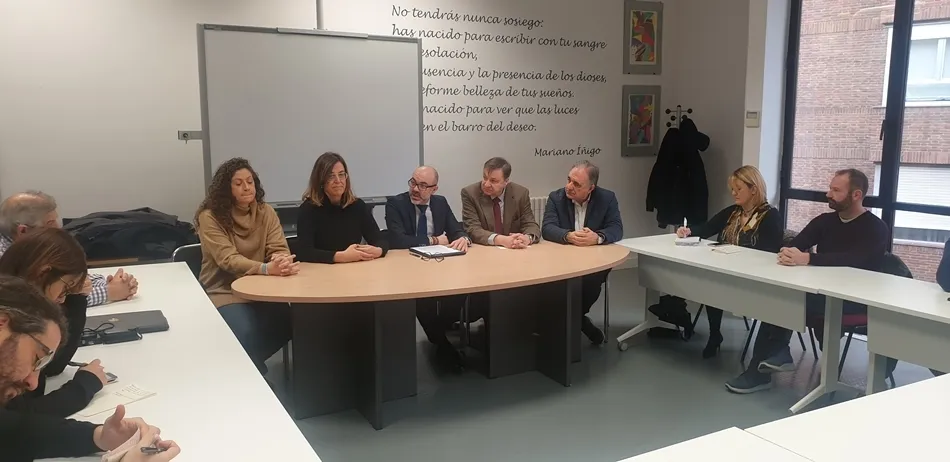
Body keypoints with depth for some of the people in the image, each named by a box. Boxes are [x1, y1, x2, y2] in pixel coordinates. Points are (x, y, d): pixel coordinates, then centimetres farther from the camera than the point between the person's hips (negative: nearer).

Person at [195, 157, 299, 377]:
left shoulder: (266, 212, 3)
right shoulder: (210, 217, -10)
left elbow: (279, 249, -5)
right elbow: (228, 260, -22)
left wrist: (281, 261, -32)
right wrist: (266, 268, -40)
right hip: (224, 291, -4)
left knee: (289, 322, -23)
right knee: (247, 333, -31)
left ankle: (248, 363, 4)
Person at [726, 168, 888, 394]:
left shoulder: (875, 228, -5)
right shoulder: (824, 221, 13)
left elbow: (854, 260, -24)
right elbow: (795, 245, 1)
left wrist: (807, 259, -33)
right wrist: (787, 254, -24)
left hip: (855, 299, -6)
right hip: (821, 292, 6)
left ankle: (777, 353, -11)